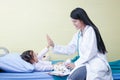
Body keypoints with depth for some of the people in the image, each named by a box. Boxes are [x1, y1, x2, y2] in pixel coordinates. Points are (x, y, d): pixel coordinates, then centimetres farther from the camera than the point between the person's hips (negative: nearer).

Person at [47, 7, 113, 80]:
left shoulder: (90, 30, -11)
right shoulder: (78, 34, 15)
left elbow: (90, 53, -16)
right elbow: (70, 49, 11)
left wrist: (76, 64, -13)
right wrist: (54, 45, 4)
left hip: (96, 64, -7)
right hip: (86, 63, 7)